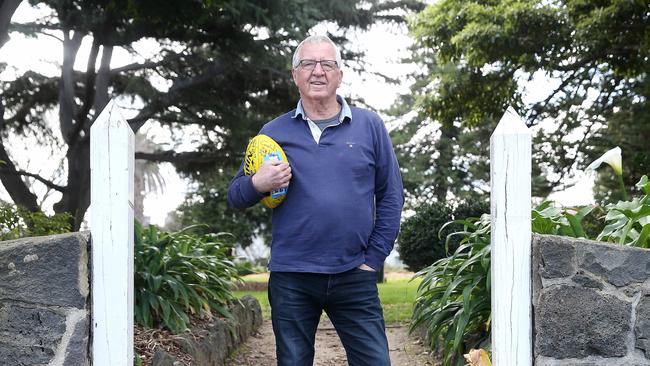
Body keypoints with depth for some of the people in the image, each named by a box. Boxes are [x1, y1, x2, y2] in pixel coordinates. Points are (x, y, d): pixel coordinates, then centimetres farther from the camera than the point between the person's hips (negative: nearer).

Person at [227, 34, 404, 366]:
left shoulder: (369, 126, 5)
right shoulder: (274, 132, 6)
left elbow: (391, 196, 7)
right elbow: (234, 196, 9)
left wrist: (374, 257, 0)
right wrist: (258, 184, -14)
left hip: (353, 276, 0)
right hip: (291, 279, 1)